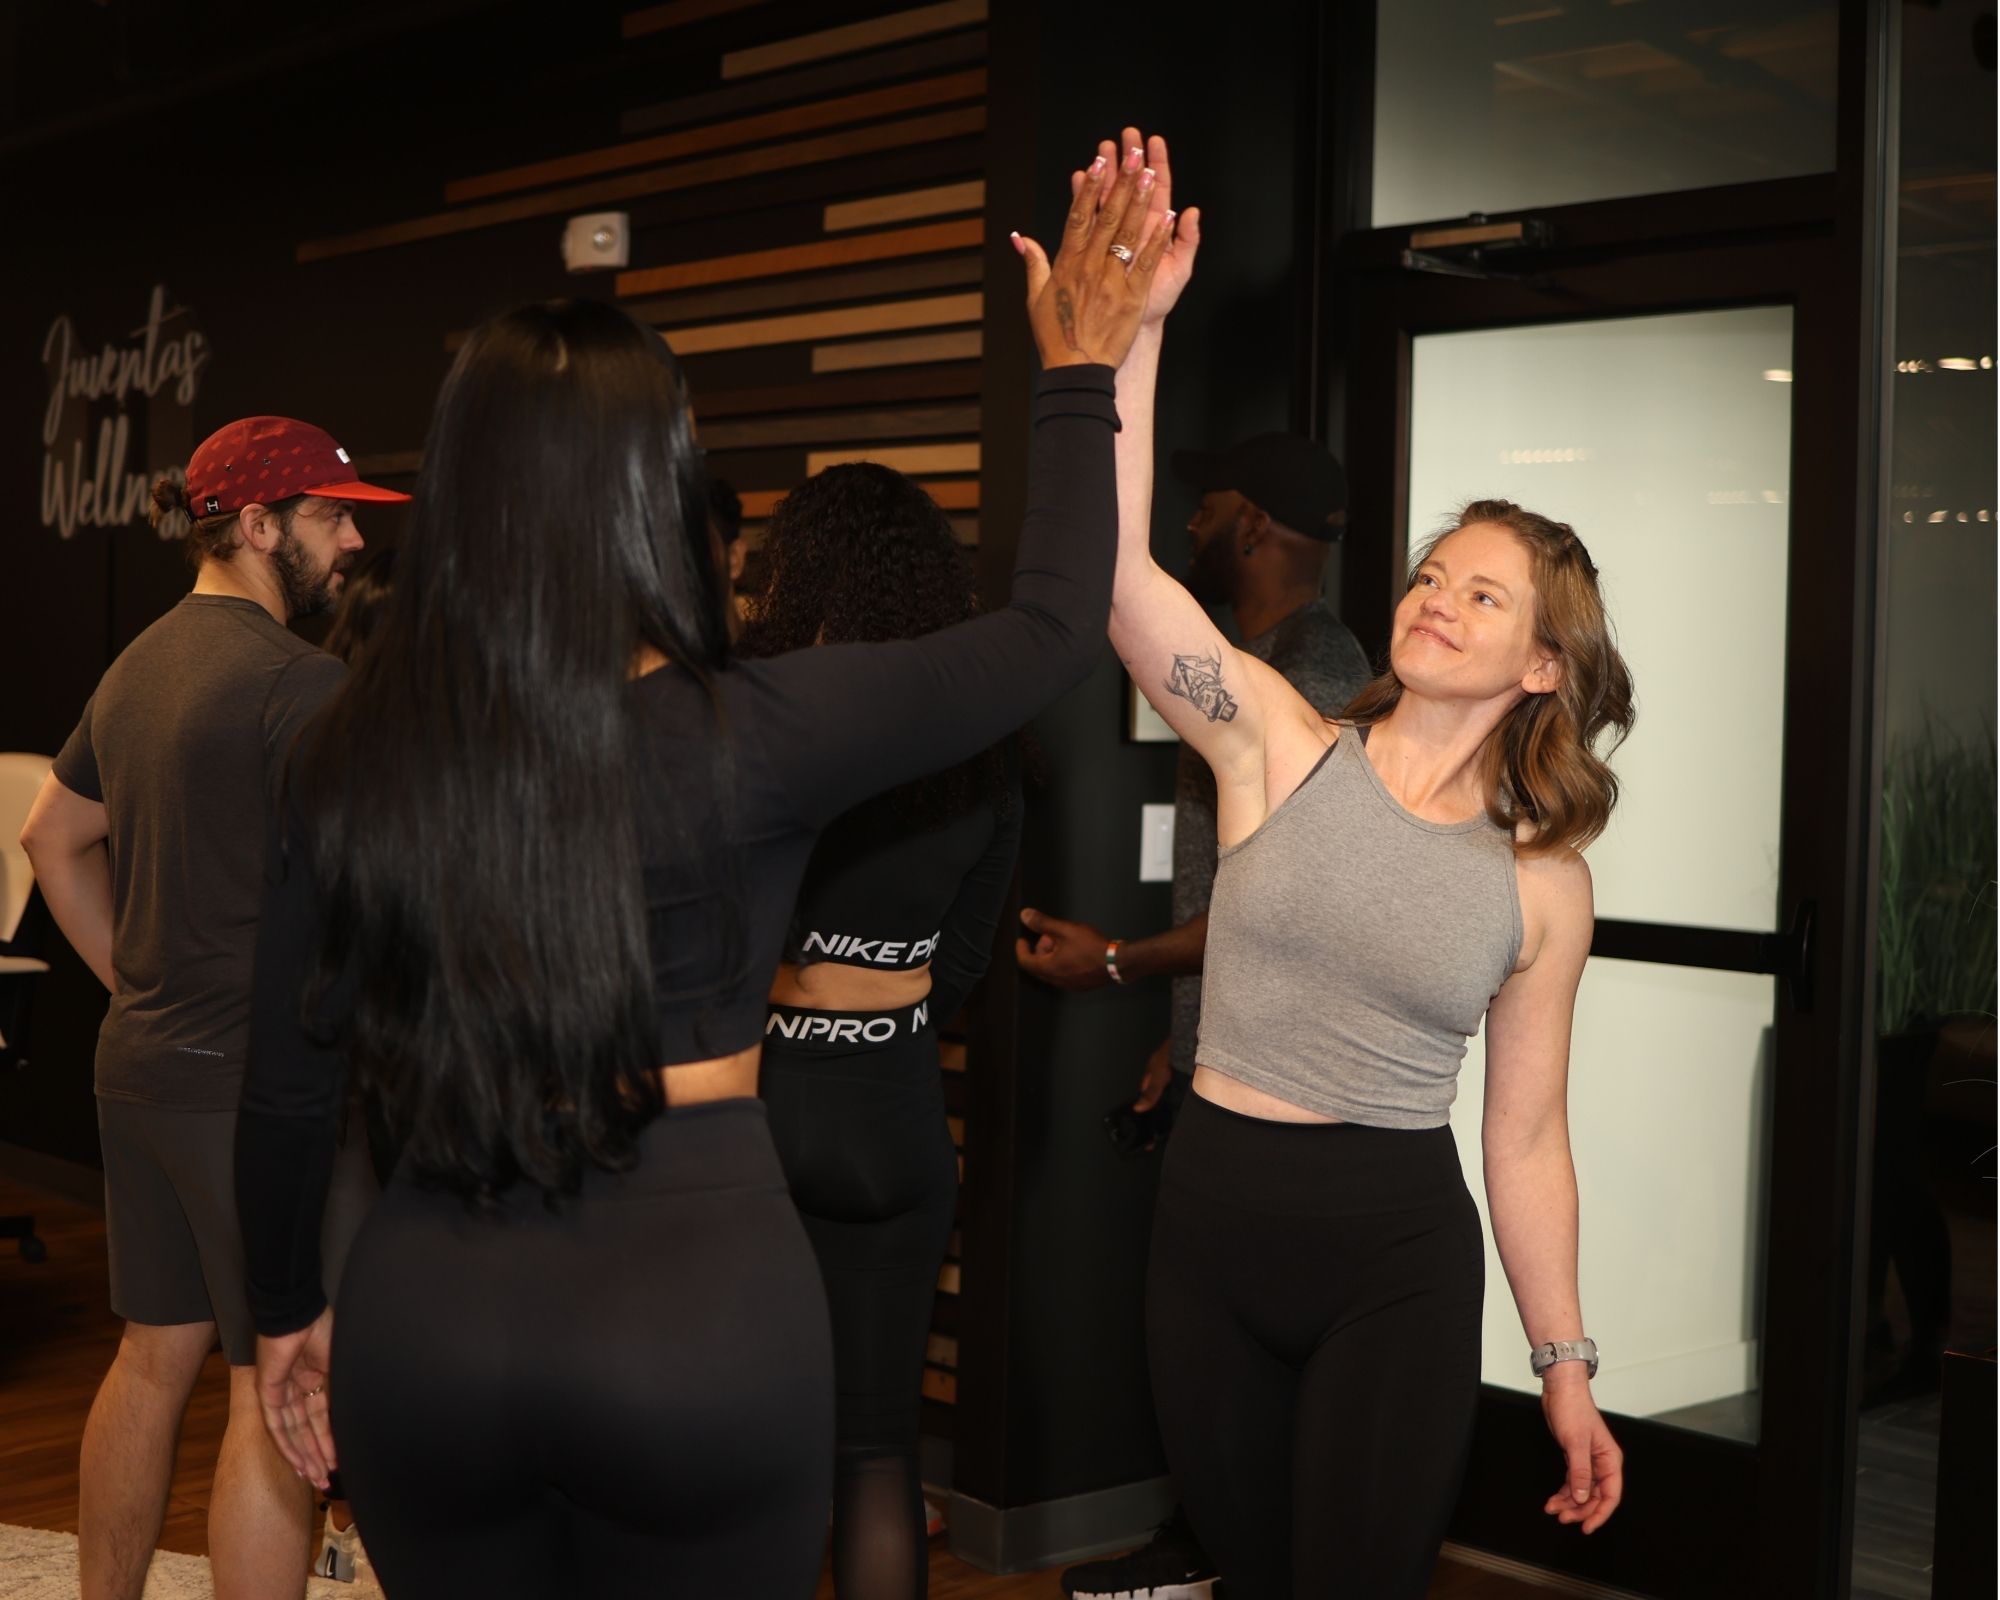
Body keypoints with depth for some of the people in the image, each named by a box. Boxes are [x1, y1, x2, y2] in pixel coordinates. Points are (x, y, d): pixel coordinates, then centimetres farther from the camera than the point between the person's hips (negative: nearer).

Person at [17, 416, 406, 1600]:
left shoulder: (140, 665, 13)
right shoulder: (298, 679, -16)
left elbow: (53, 840, 23)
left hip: (141, 1064, 9)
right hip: (254, 1080, -9)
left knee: (154, 1361, 18)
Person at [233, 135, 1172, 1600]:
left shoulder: (349, 759, -4)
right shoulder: (748, 739, -13)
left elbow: (291, 1084, 4)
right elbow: (1052, 625, -1)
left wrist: (289, 1310, 20)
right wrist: (1079, 377, 12)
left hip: (425, 1320, 3)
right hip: (699, 1311, -3)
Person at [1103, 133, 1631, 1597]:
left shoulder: (1545, 884, -2)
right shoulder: (1281, 747, -3)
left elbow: (1526, 1136, 4)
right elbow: (1118, 568, -17)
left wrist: (1567, 1369, 6)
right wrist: (1137, 328, -25)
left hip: (1400, 1256, -1)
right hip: (1212, 1218, 2)